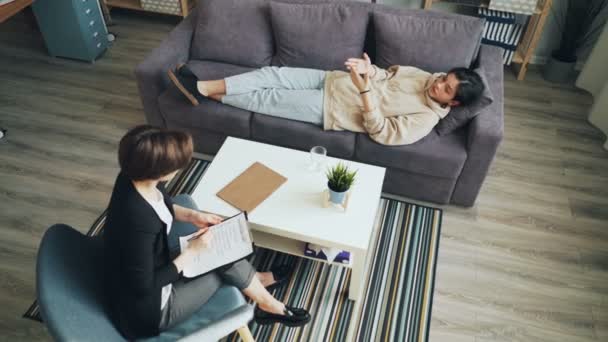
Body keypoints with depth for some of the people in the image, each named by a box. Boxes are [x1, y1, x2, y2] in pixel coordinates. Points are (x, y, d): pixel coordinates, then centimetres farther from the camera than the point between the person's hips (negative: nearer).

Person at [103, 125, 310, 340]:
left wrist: (193, 216, -4)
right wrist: (192, 252, -22)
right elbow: (145, 288, -28)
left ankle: (253, 279, 26)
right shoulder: (138, 222, -39)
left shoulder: (133, 176, -15)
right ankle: (267, 305, 21)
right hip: (148, 310, -8)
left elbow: (162, 204, 8)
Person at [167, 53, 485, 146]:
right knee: (273, 74, -7)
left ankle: (210, 95, 9)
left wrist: (364, 89, -30)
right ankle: (204, 86, -1)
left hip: (330, 109, -7)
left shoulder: (425, 119, -16)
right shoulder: (423, 76, 6)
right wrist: (369, 69, -9)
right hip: (332, 81, 7)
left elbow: (380, 132, -22)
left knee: (269, 98, -10)